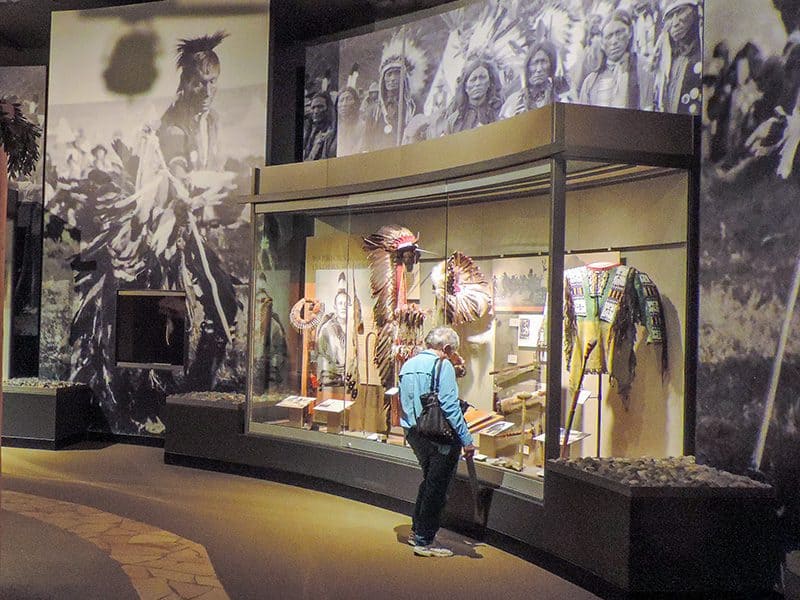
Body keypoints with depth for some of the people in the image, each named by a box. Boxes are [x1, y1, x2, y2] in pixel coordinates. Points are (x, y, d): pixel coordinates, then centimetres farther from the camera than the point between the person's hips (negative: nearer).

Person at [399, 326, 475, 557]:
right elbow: (450, 406, -19)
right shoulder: (442, 366, -13)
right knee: (436, 488, 1)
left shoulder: (408, 365, 11)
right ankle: (424, 541, 6)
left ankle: (417, 531, 31)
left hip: (413, 432, 8)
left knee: (429, 481, 23)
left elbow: (403, 401, 18)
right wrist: (466, 440, -17)